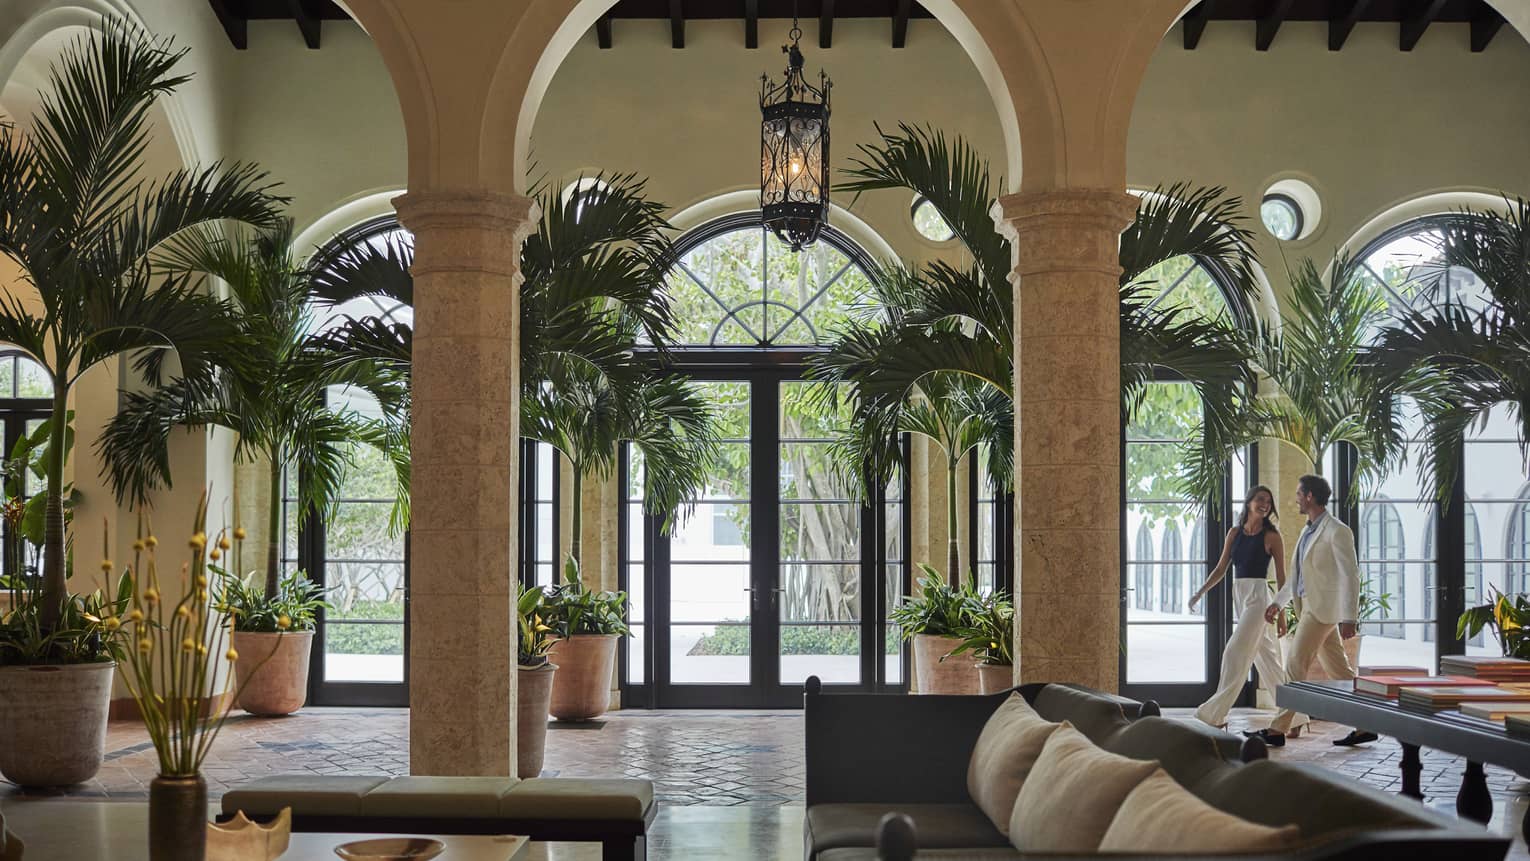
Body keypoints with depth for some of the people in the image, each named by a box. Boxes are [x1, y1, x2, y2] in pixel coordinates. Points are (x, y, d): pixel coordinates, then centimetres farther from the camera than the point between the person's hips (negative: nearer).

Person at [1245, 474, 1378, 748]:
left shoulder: (1337, 531, -12)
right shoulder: (1308, 531, 16)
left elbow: (1351, 575, -15)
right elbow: (1297, 573, 25)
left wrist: (1349, 618, -19)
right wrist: (1278, 602, 23)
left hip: (1322, 608, -9)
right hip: (1308, 605, 9)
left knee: (1295, 666, -7)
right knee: (1338, 670, 10)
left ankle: (1278, 729, -4)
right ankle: (1364, 726, 14)